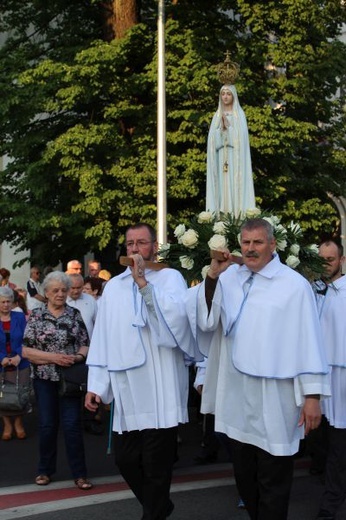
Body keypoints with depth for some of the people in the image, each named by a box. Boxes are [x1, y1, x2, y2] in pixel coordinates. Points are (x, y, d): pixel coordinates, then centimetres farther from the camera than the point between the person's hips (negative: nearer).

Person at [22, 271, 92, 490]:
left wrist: (77, 357, -16)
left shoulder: (75, 314, 3)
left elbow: (85, 344, 5)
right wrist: (53, 357, -16)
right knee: (47, 424, 8)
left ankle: (79, 473, 7)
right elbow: (27, 350, -4)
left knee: (73, 424, -1)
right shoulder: (36, 316, 0)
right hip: (44, 378, 0)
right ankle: (46, 470, 23)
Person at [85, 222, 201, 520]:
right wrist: (96, 385, 8)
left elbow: (177, 318, -19)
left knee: (156, 465, 2)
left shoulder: (170, 278, 0)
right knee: (126, 460, 11)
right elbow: (102, 338, 12)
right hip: (126, 390, 5)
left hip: (160, 390, -5)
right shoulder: (113, 286, 13)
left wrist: (143, 282, -21)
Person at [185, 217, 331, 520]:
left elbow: (308, 341, -6)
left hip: (274, 402, -4)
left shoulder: (294, 285, -7)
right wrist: (212, 276, -12)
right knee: (244, 477, 17)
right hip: (236, 398, 5)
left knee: (273, 483, 6)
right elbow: (206, 321, -1)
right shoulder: (230, 277, 4)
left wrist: (312, 396, -8)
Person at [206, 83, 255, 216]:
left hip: (235, 158, -3)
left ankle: (238, 215, -10)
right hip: (221, 158, 3)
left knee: (235, 186, -9)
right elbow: (213, 138, 5)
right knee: (222, 187, -2)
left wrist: (228, 126, -17)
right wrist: (222, 128, -13)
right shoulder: (217, 115, 15)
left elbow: (241, 136, -6)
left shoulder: (240, 114, 5)